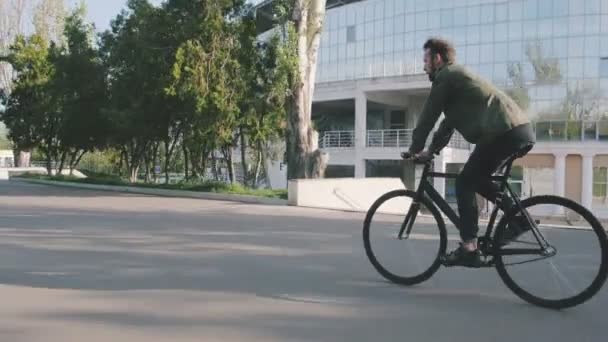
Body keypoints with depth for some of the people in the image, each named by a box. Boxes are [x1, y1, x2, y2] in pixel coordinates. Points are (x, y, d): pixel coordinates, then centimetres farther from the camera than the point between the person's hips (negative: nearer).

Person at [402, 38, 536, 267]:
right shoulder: (457, 76, 31)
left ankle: (469, 248, -6)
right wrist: (430, 151, 28)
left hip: (504, 132, -10)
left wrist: (414, 150, 11)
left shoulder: (445, 76, 1)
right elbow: (448, 123, 32)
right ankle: (518, 217, 14)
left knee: (464, 183, -3)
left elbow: (428, 116, 1)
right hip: (523, 131, 10)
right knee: (477, 179, 22)